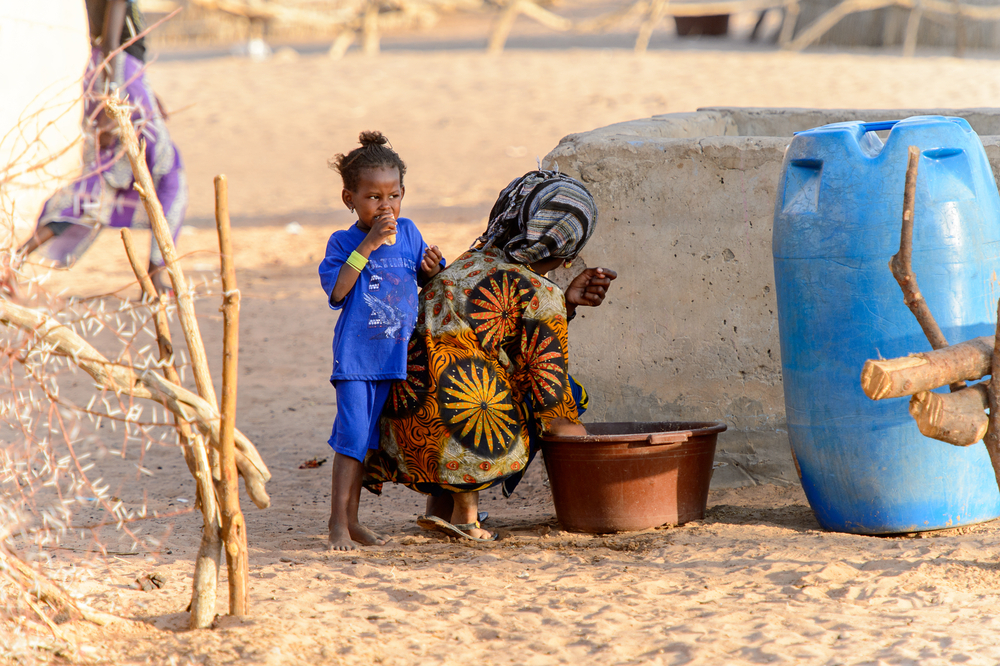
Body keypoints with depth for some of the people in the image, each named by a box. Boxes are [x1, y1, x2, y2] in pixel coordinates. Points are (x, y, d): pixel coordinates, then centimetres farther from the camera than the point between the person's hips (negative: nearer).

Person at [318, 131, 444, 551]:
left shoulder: (408, 233, 8)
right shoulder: (343, 243, -5)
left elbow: (429, 282, 17)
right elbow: (336, 290, -20)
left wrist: (432, 270, -6)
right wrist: (368, 245, -22)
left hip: (396, 357, 5)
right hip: (356, 358, -5)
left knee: (368, 440, 12)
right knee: (352, 438, -11)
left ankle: (352, 520, 20)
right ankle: (338, 524, -7)